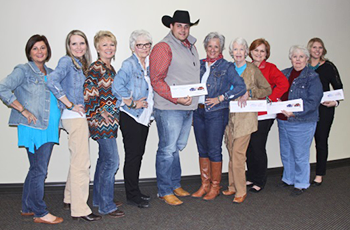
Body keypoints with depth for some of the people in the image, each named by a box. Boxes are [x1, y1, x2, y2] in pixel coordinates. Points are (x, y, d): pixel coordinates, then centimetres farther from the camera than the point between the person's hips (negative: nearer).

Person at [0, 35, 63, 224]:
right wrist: (23, 111, -16)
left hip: (49, 128, 7)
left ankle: (27, 207, 27)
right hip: (33, 127, -7)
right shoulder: (23, 70, -4)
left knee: (37, 169, 14)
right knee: (39, 170, -4)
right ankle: (40, 213, 6)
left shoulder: (51, 73, 16)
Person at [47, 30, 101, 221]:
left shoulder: (81, 64, 16)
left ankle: (70, 199, 33)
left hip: (80, 116, 9)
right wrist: (70, 105, -21)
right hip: (74, 117, -9)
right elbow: (52, 81, -25)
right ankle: (79, 209, 1)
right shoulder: (66, 61, -9)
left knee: (78, 160, 18)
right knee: (81, 162, -7)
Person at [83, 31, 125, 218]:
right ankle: (106, 206, 1)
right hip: (101, 122, -9)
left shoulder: (110, 68, 14)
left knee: (104, 160, 15)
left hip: (110, 121, 9)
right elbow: (88, 94, -20)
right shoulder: (95, 68, -13)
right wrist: (101, 112, -14)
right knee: (112, 161, -9)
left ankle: (99, 199, 28)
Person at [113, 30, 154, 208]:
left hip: (144, 116, 8)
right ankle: (132, 195, 7)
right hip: (130, 117, -8)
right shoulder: (129, 64, -12)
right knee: (132, 155, -3)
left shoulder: (149, 65, 13)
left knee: (139, 154, 14)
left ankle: (135, 192, 26)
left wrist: (149, 108, 12)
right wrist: (132, 103, -19)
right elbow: (117, 86, -24)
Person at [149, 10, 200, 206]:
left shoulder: (191, 46, 18)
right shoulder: (163, 47, -8)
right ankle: (165, 191, 10)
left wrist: (194, 100, 19)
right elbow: (156, 80, -14)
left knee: (178, 147, 16)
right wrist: (176, 99, -22)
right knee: (168, 150, -1)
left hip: (188, 108, 8)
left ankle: (175, 185, 28)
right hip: (169, 109, -8)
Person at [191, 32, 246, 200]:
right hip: (198, 111, 5)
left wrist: (220, 98, -15)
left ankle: (215, 187, 12)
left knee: (214, 150, -1)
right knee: (202, 149, 10)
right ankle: (205, 185, 21)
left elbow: (241, 87, -11)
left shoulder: (226, 67, -2)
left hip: (216, 113, -5)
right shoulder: (199, 65, 12)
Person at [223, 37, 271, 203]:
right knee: (232, 152, 8)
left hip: (245, 116, -5)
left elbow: (268, 90, 2)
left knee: (237, 153, -10)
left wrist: (249, 93, -11)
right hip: (230, 115, 5)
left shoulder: (253, 70, -1)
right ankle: (233, 187, 20)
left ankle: (241, 191, -1)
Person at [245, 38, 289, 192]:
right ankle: (251, 178, 26)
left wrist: (269, 99, -15)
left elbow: (283, 84, -15)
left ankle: (259, 182, 12)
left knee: (258, 147, -3)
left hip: (264, 115, -4)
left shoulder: (270, 68, -3)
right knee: (249, 147, 9)